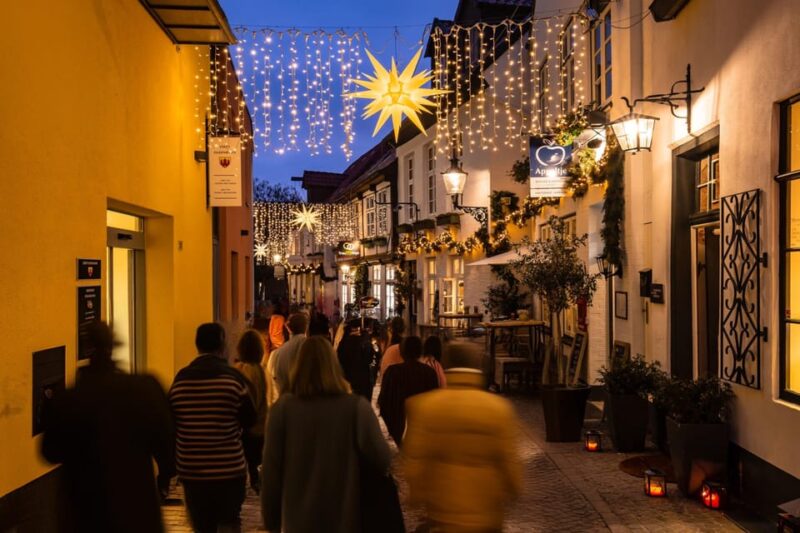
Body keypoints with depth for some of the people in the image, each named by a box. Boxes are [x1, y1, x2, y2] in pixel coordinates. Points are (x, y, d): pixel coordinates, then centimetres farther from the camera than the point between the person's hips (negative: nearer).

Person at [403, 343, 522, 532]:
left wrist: (417, 496, 7)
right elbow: (508, 461, -8)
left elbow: (414, 460, -7)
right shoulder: (499, 408, -12)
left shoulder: (423, 406, -10)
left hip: (441, 509, 1)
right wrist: (512, 489, 11)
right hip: (486, 510, -1)